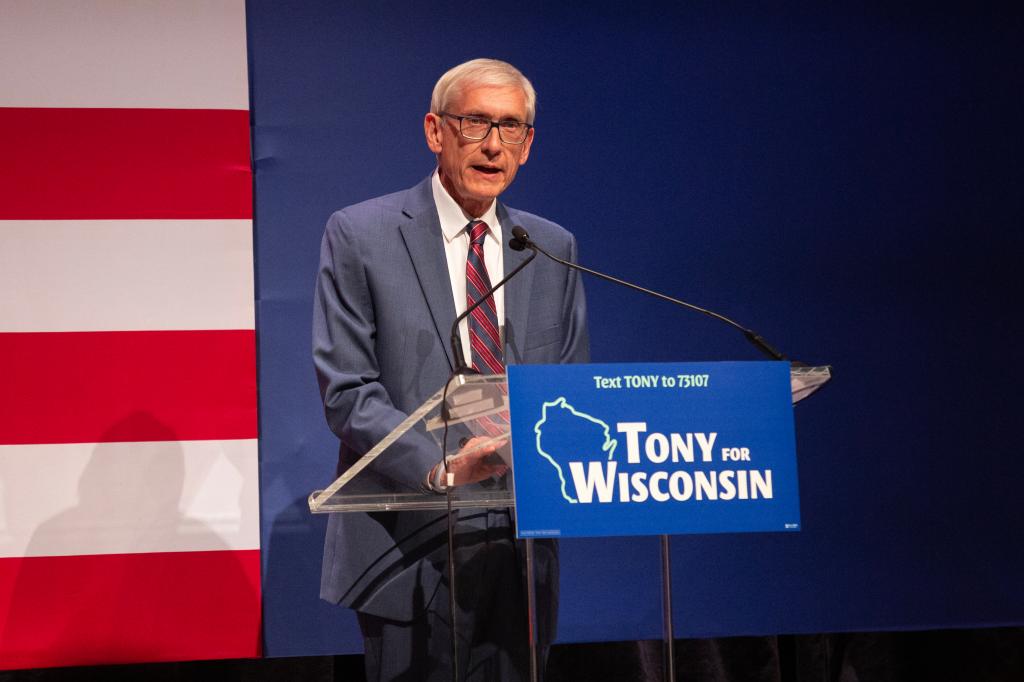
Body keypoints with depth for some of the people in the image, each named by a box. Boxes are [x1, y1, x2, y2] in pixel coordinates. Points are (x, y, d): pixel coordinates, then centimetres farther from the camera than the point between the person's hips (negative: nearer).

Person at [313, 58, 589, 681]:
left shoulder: (554, 249, 12)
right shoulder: (360, 236, -1)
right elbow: (346, 390, -8)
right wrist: (439, 467, -22)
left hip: (521, 544, 4)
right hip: (409, 544, -4)